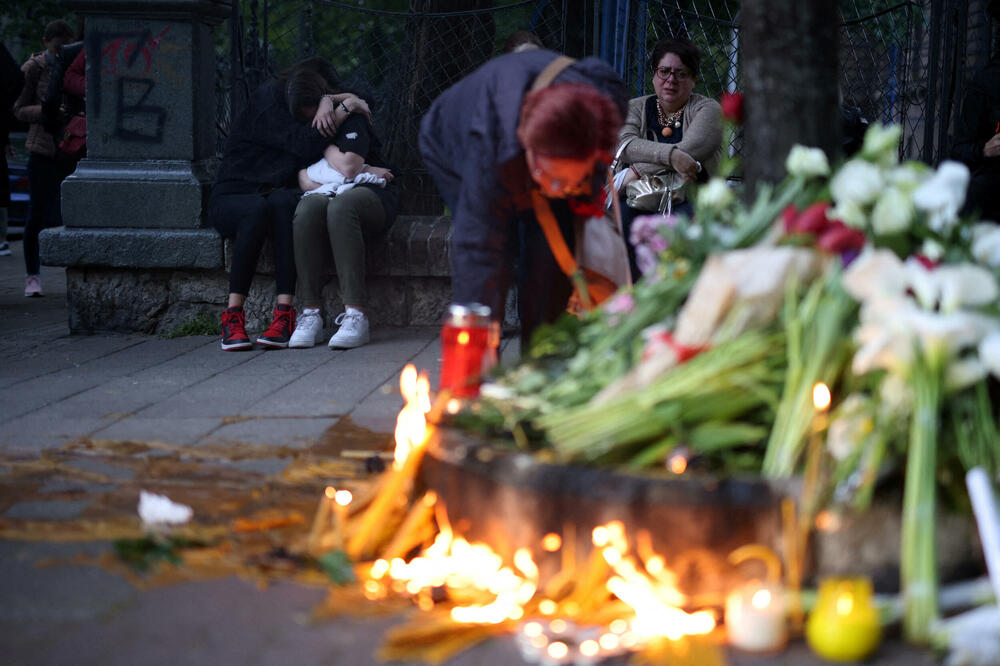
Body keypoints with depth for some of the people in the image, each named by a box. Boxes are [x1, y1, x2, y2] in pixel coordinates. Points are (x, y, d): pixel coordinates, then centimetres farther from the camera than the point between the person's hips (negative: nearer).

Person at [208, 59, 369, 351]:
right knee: (257, 208, -40)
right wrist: (345, 107, -17)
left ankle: (284, 313, -40)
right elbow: (305, 144, -21)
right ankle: (233, 316, -35)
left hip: (278, 197, 4)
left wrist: (329, 101, -13)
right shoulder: (267, 100, -13)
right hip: (231, 199, -4)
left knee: (283, 202, -34)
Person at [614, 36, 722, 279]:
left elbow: (690, 149, -12)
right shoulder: (635, 108, 15)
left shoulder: (707, 109, 7)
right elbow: (625, 144, -7)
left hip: (690, 201, -2)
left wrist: (637, 171, -15)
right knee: (620, 215, -31)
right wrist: (671, 155, -23)